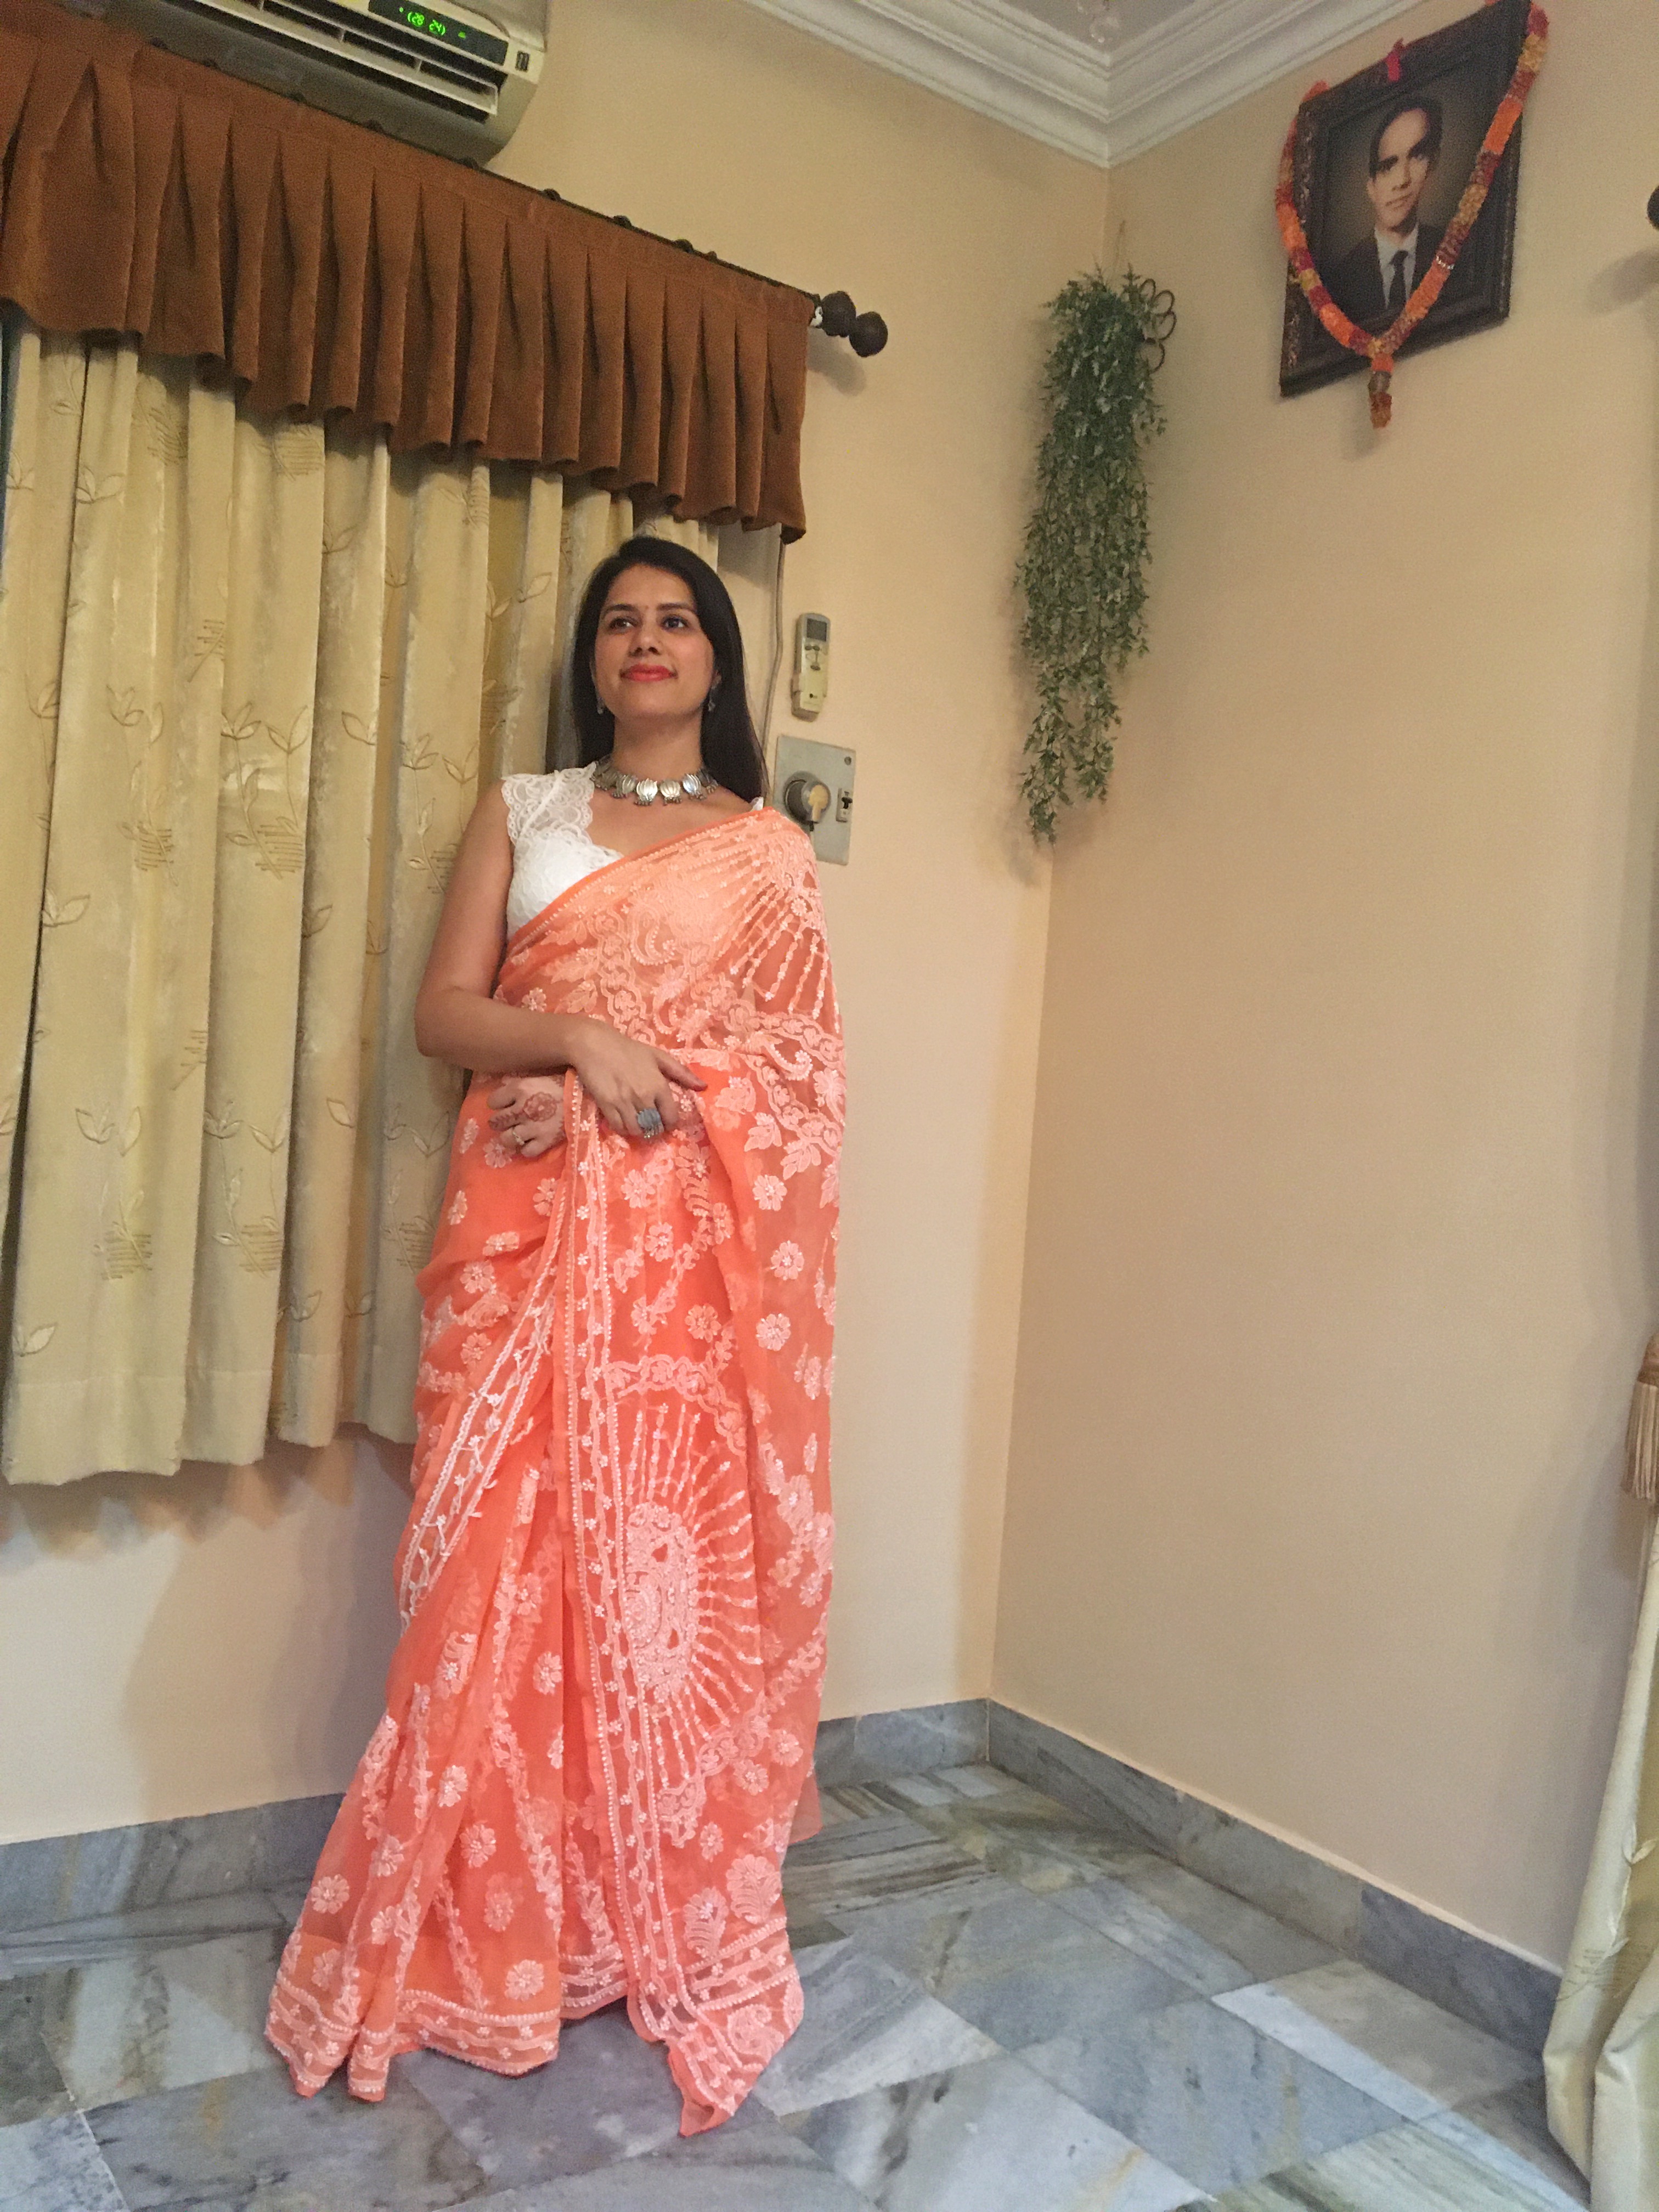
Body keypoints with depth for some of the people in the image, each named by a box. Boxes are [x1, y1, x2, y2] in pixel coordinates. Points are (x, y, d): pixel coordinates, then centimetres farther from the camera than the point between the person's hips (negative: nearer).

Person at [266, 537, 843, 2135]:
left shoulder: (768, 848, 11)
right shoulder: (522, 810, 14)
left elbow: (785, 1064, 2)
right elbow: (443, 1011, 5)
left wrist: (586, 1101, -10)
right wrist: (584, 1043, -14)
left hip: (687, 1242, 0)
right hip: (529, 1235, 1)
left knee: (676, 1557, 0)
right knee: (509, 1561, -1)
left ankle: (665, 1919, 16)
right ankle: (495, 1932, 13)